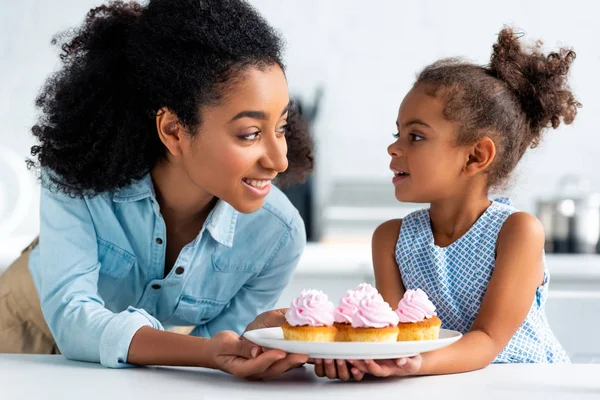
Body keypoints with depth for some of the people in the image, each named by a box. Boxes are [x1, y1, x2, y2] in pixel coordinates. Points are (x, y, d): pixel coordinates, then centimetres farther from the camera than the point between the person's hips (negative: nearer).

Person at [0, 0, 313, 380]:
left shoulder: (277, 235, -25)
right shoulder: (77, 175, -29)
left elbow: (214, 352, -14)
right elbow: (72, 319, -36)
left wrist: (258, 337, -37)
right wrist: (207, 352, -51)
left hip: (158, 369, 2)